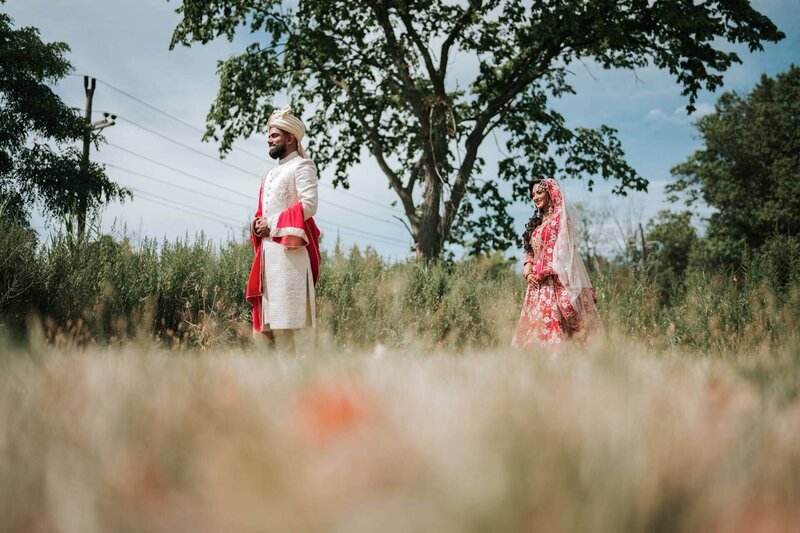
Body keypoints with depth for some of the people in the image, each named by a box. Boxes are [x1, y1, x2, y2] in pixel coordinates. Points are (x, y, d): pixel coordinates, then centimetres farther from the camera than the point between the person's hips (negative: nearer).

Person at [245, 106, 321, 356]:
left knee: (295, 312, -12)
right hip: (268, 249, 9)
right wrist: (257, 224, 4)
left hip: (290, 248, -9)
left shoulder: (301, 166, -1)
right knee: (275, 314, 6)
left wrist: (272, 224, -12)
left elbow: (309, 204, -14)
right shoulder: (271, 175, 25)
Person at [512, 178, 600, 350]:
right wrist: (528, 270, 2)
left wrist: (543, 272, -12)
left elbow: (563, 249, -10)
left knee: (551, 321, -16)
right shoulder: (537, 222, 22)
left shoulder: (560, 217, -1)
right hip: (537, 283, 7)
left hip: (554, 281, -7)